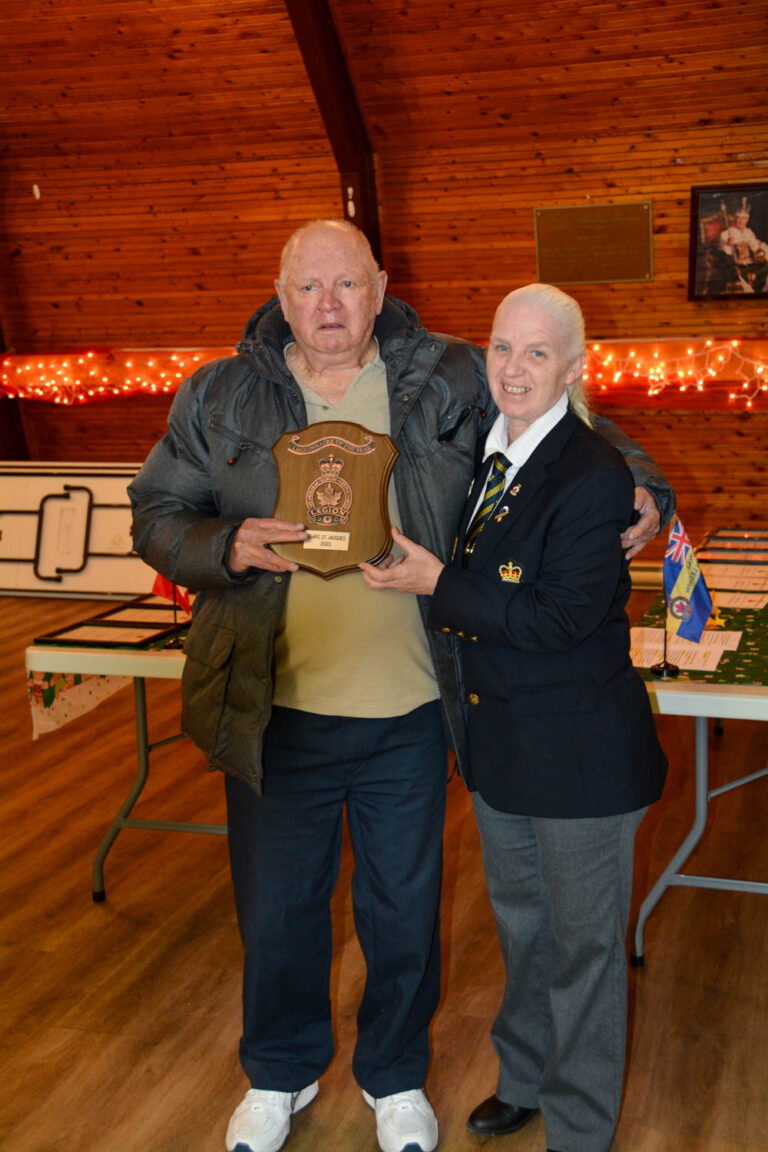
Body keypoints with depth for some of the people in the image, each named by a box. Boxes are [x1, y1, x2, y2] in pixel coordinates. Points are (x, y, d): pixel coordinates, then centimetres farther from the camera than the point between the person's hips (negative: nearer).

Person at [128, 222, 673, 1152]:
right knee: (276, 908, 17)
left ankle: (395, 1077, 44)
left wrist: (638, 484, -5)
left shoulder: (452, 382, -1)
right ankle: (280, 1075, 45)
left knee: (404, 909, 17)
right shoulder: (219, 398, 0)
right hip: (276, 714, 1)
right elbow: (156, 516, 2)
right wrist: (229, 546, -17)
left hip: (409, 715, 0)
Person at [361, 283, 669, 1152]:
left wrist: (438, 585, -22)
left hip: (580, 752, -7)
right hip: (500, 739, 8)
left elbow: (560, 617, -25)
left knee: (582, 941, 11)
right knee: (519, 922, 24)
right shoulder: (481, 456, 2)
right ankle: (525, 1079, 47)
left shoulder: (593, 477, -22)